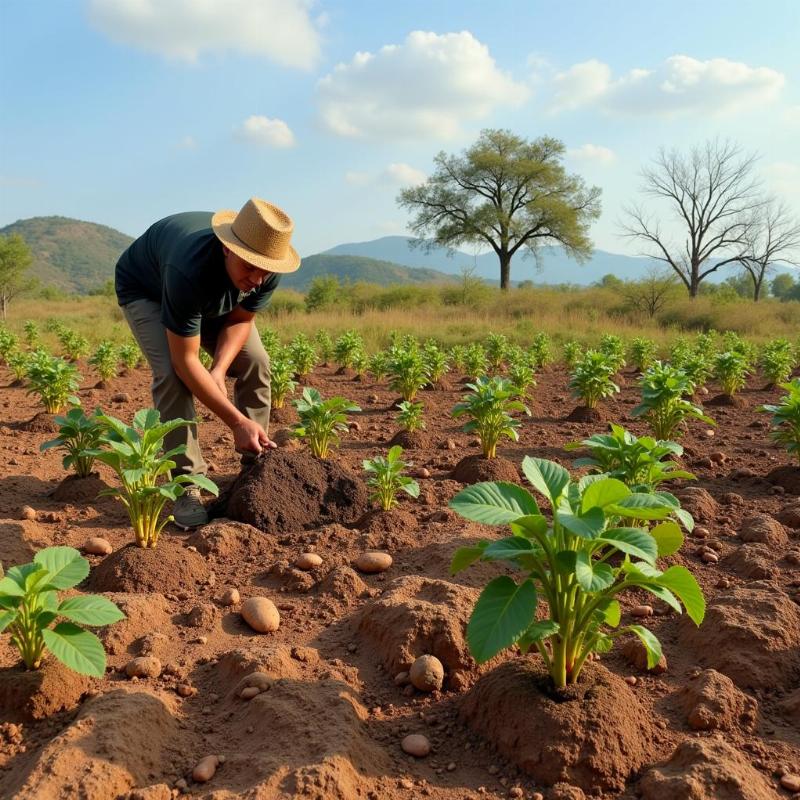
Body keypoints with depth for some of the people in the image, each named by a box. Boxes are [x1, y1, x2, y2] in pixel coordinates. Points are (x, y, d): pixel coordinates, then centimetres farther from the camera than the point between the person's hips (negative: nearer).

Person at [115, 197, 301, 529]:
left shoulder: (267, 270, -29)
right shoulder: (190, 269, -46)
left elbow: (240, 320, -12)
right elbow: (185, 361, -40)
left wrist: (219, 370, -29)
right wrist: (237, 422, -40)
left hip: (213, 297, 5)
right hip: (145, 289, -5)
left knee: (255, 362, -10)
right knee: (172, 374, -27)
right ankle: (188, 486, -17)